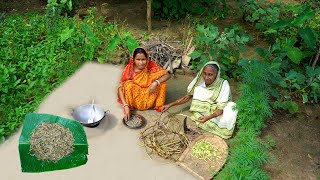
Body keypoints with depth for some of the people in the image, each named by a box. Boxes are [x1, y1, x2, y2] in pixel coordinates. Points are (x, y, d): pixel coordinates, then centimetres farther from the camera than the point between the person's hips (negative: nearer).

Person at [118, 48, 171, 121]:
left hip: (148, 95, 2)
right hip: (134, 96, -1)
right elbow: (120, 88, -22)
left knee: (161, 81, -22)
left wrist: (155, 83, -36)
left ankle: (158, 105, -8)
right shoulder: (128, 69, -21)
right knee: (128, 85, -32)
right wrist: (125, 106, -34)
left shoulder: (151, 65, -17)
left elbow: (167, 75, -19)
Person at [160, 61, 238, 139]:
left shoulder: (223, 85, -17)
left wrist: (208, 117, -38)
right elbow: (187, 97, 1)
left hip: (217, 114, -2)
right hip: (199, 114, 3)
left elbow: (221, 109, -20)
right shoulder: (199, 81, -8)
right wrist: (170, 105, -7)